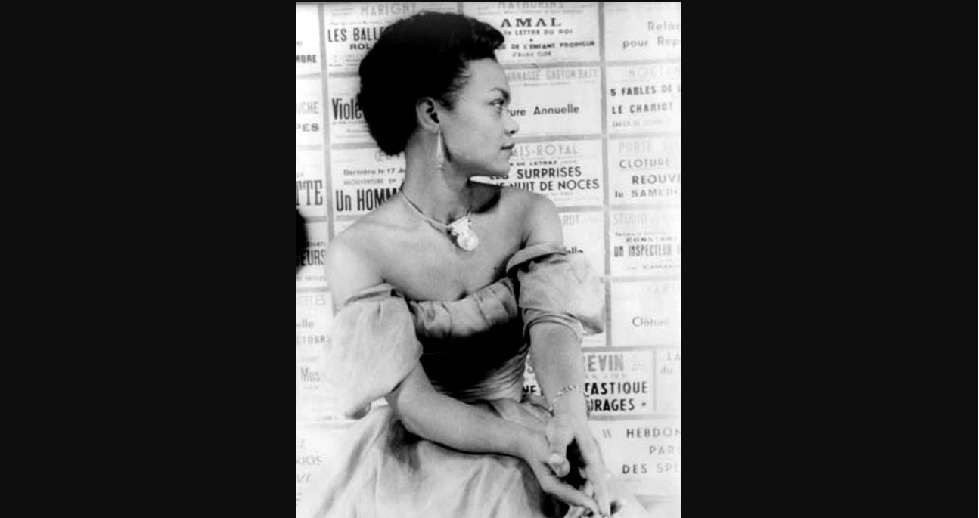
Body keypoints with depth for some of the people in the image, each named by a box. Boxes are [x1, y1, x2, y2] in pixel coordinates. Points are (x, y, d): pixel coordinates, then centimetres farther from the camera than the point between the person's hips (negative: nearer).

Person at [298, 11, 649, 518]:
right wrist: (524, 441, -31)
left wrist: (569, 414, -35)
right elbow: (411, 400, -17)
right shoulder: (357, 251, -13)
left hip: (528, 462, 2)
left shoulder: (529, 214, -3)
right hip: (412, 466, -1)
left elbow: (552, 323, -16)